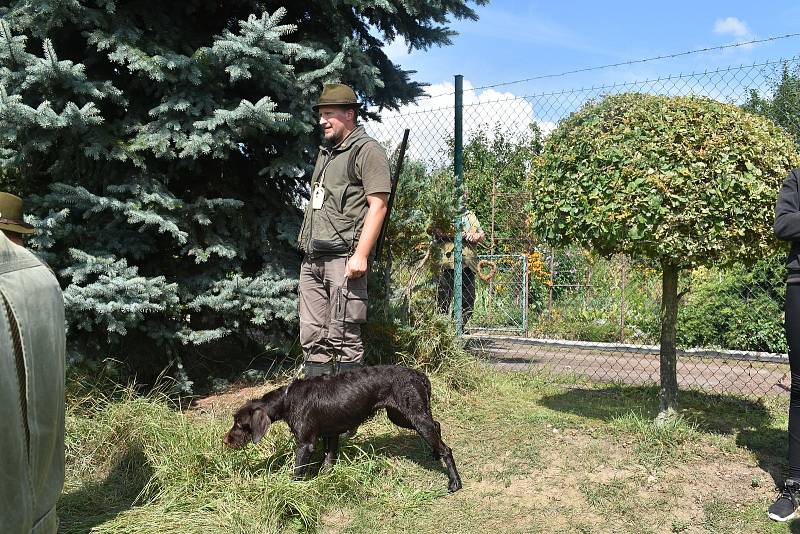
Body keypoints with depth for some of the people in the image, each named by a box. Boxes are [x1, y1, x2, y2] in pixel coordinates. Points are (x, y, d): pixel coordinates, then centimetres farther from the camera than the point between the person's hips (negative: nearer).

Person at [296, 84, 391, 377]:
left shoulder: (367, 150, -3)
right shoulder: (325, 152, 23)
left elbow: (378, 205, -12)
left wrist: (360, 254, -20)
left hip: (344, 257, -8)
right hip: (312, 260, 9)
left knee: (343, 340, -7)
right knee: (312, 338, 10)